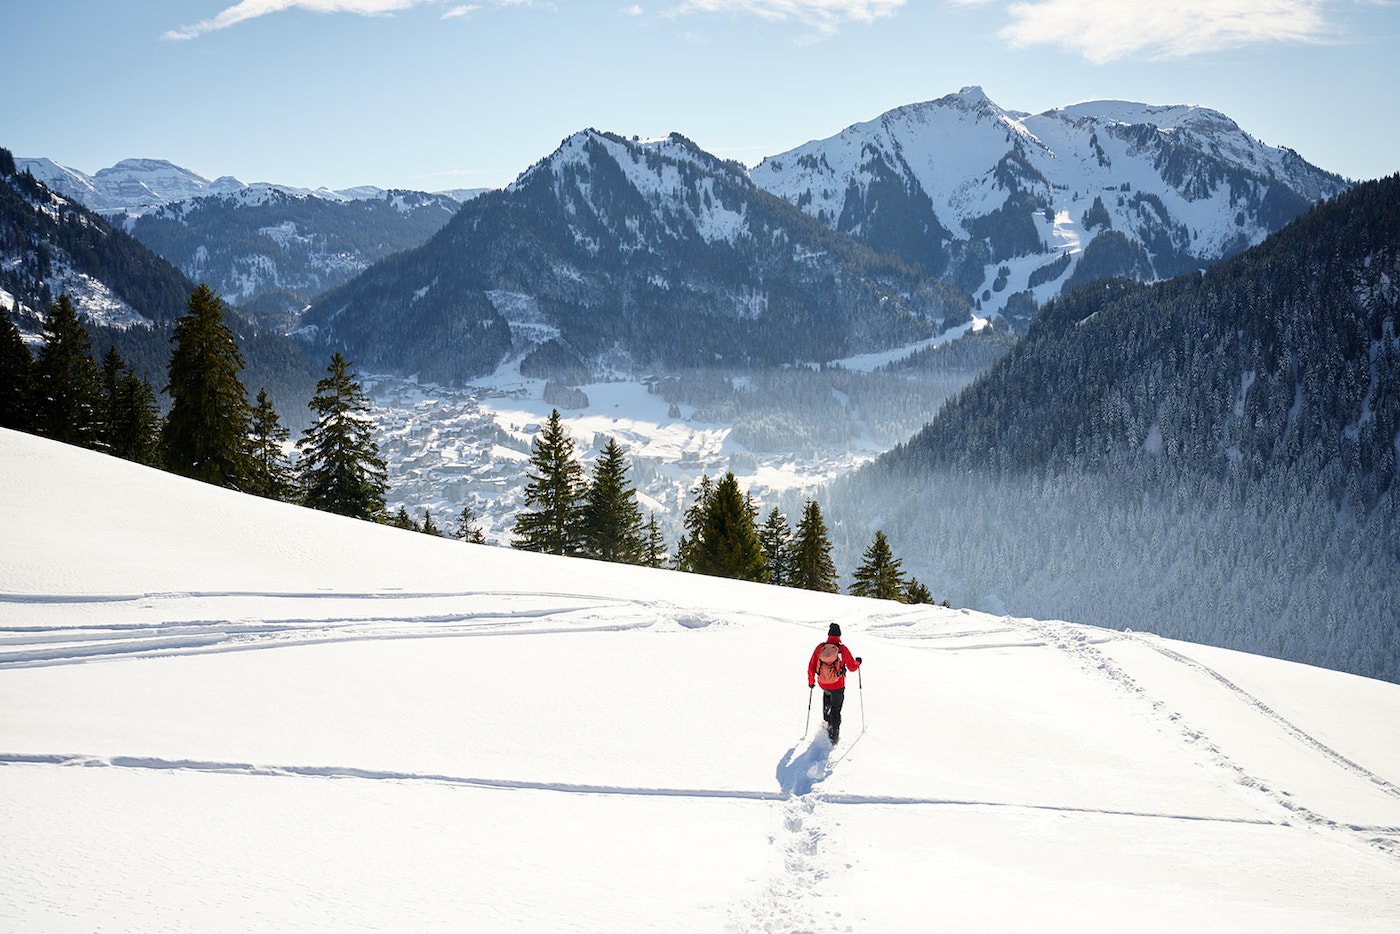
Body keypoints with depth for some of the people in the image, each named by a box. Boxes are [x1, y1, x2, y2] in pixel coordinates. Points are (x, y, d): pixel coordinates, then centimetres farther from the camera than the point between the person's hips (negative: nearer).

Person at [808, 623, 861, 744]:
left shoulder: (819, 648, -10)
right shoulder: (842, 649, -17)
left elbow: (811, 668, -3)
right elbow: (852, 667, -8)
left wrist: (811, 682, 13)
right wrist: (858, 662, 15)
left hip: (822, 683, 3)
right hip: (837, 686, -3)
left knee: (826, 694, 36)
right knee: (835, 711, 12)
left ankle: (827, 721, 36)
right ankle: (833, 735, 9)